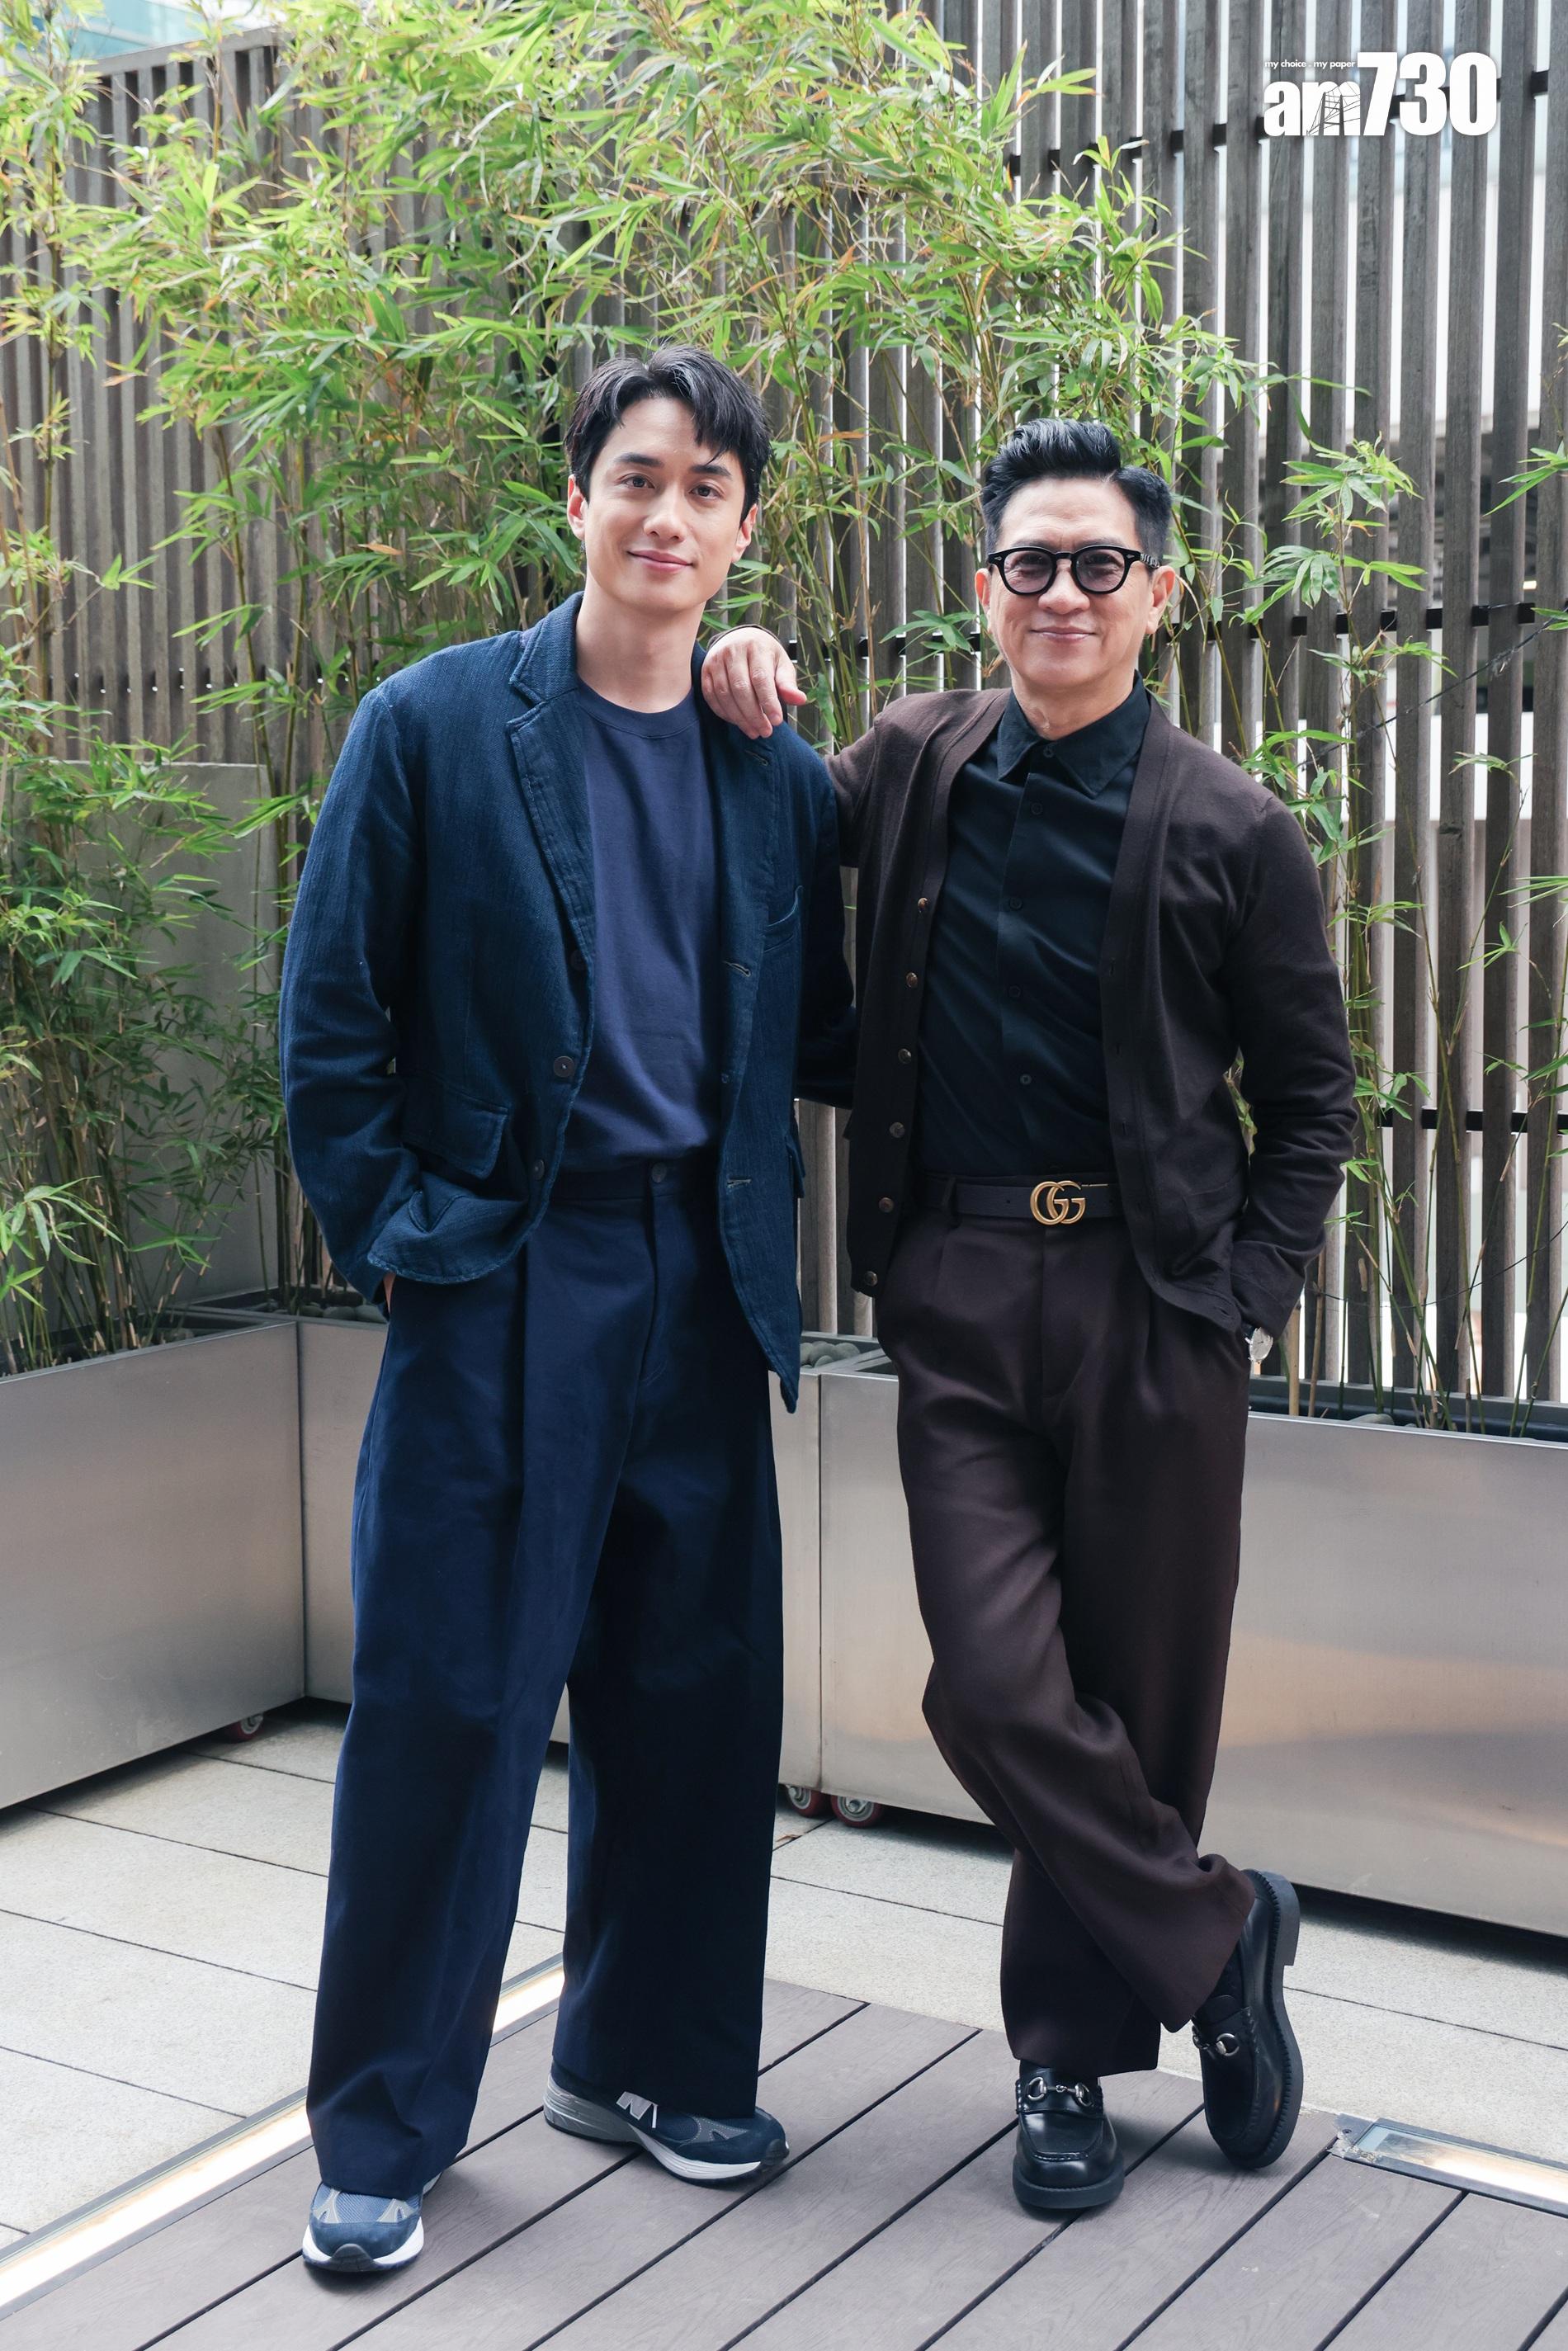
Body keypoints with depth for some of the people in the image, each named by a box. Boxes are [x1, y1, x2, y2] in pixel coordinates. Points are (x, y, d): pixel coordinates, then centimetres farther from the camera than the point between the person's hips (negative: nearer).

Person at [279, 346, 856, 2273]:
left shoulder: (784, 777, 8)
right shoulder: (432, 727, -2)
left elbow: (817, 1045, 12)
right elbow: (331, 1022, -2)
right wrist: (391, 1237, -7)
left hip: (700, 1284, 4)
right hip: (502, 1278, -4)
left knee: (692, 1696, 12)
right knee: (447, 1702, 2)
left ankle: (648, 2061, 32)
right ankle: (382, 2131, 18)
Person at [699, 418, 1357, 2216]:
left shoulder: (1230, 832, -1)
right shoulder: (913, 766, 7)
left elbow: (1309, 1094, 7)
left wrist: (1250, 1294, -3)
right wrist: (741, 688, 4)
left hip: (1154, 1300, -1)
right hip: (960, 1291, 2)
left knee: (1140, 1690, 6)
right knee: (997, 1682, -7)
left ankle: (1070, 2052, 26)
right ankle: (1220, 1940, 17)